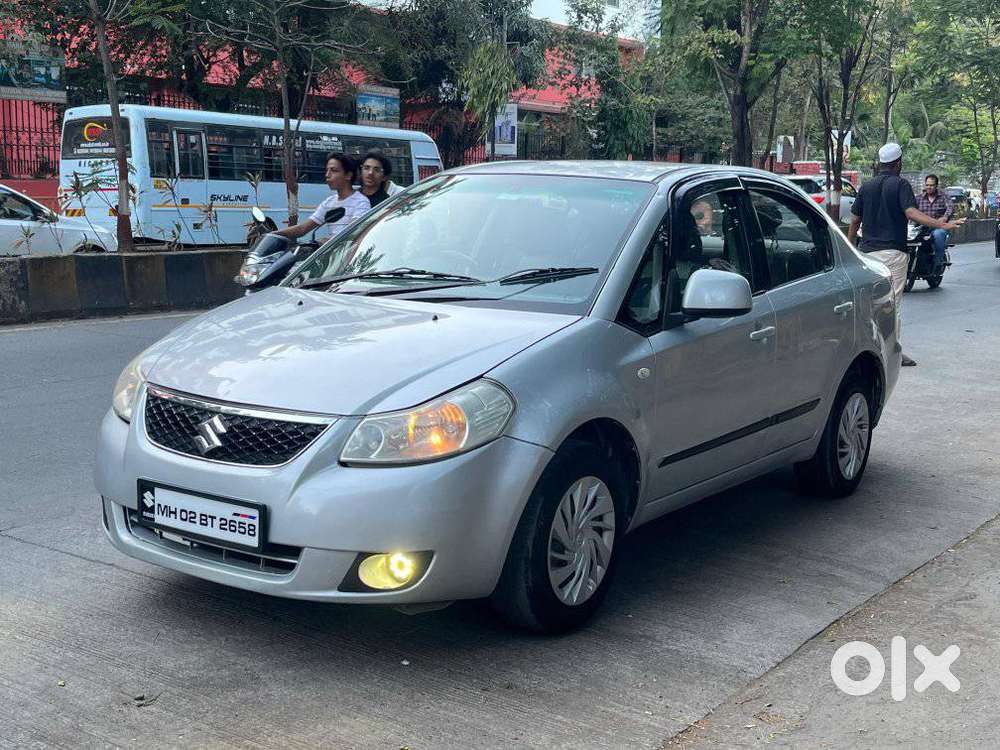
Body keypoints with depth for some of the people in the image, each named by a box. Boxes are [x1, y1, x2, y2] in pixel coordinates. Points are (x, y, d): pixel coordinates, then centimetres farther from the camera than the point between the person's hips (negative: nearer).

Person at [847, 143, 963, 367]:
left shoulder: (866, 187, 10)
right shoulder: (900, 185, -5)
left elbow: (854, 221, 11)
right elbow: (911, 212, -20)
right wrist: (940, 224, -27)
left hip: (868, 251, 5)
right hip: (893, 252, -5)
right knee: (892, 302, -3)